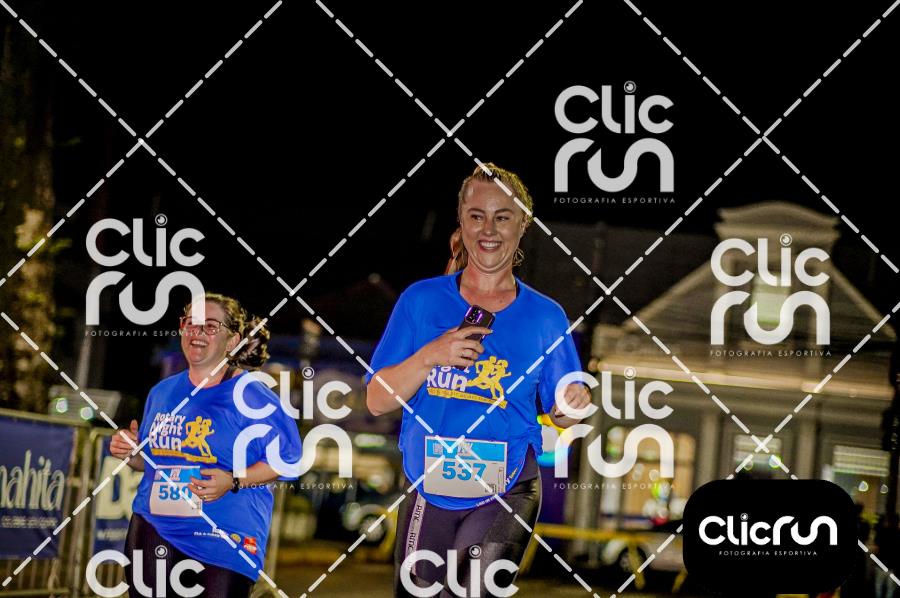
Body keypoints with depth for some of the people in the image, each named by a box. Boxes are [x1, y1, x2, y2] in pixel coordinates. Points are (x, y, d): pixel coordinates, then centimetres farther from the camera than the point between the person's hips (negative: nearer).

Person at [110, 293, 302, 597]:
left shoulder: (251, 395, -6)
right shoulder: (162, 392, 12)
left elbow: (286, 459, -9)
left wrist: (233, 481, -20)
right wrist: (131, 455, 2)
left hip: (225, 539, -5)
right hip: (155, 532, 5)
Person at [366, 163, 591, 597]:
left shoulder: (545, 318, 2)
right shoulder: (422, 301, 1)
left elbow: (559, 415, 8)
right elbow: (376, 400, -3)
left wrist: (571, 405, -15)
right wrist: (431, 357, -18)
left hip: (506, 498, -2)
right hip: (428, 496, 2)